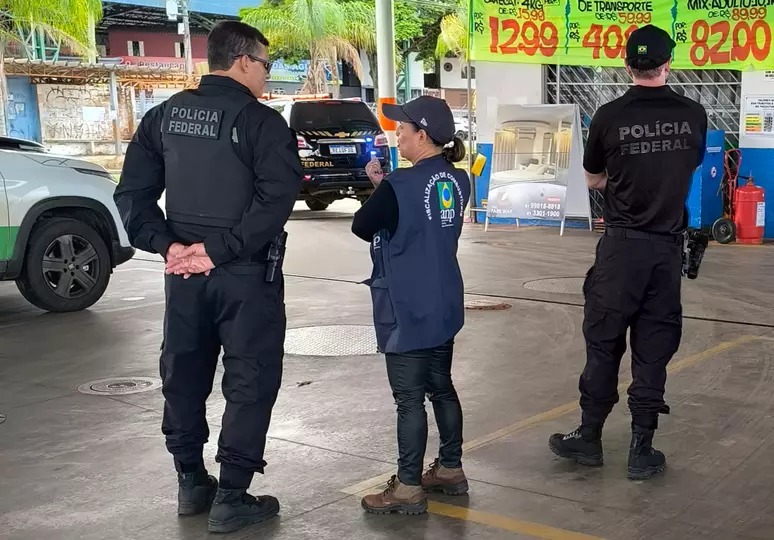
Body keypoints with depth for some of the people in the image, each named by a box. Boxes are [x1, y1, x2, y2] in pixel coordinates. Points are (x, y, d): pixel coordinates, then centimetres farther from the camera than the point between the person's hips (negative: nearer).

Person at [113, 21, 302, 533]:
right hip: (246, 273, -6)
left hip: (185, 271, 6)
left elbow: (132, 193, 3)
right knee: (250, 380, 4)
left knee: (184, 375, 17)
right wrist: (220, 249, -18)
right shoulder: (262, 121, -10)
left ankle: (191, 481, 27)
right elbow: (276, 200, -21)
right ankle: (232, 497, 6)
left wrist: (167, 244, -4)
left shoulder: (165, 115, 7)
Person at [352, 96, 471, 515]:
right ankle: (450, 470, 27)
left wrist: (378, 187, 9)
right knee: (441, 388, 17)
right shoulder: (458, 181, 5)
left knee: (409, 398, -1)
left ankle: (409, 488, 6)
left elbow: (362, 226, -7)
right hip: (442, 306, 8)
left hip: (407, 310, -8)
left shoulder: (400, 185, -19)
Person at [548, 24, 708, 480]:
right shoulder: (694, 115, -1)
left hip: (623, 244, -2)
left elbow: (593, 179, 7)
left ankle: (589, 438, 17)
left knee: (604, 341, 8)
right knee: (654, 346, 7)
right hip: (668, 244, 2)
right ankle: (642, 450, 11)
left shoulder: (610, 117, -7)